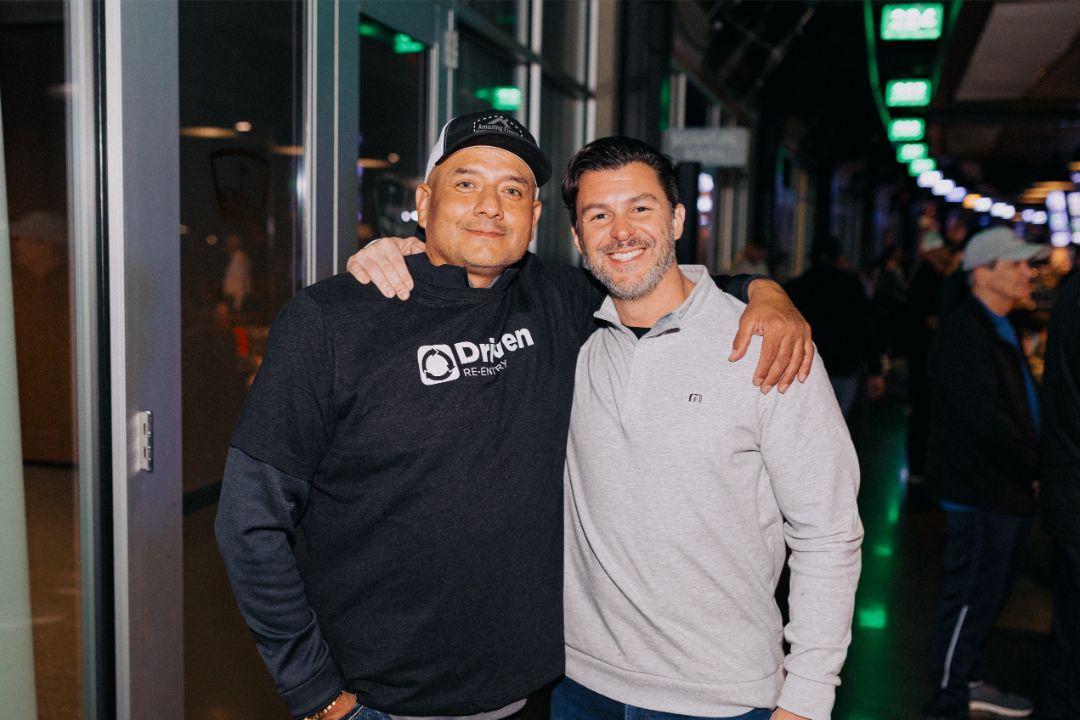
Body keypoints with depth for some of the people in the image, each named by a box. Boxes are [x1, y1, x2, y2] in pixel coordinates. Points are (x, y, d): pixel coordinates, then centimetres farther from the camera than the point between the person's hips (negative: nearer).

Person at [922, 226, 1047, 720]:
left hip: (1009, 489, 10)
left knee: (990, 595, 20)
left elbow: (1021, 410, 16)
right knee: (970, 599, 0)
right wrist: (1040, 468, -18)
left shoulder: (1002, 331, 15)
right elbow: (987, 420, -25)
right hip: (981, 492, -10)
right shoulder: (964, 334, -18)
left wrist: (1036, 467, 4)